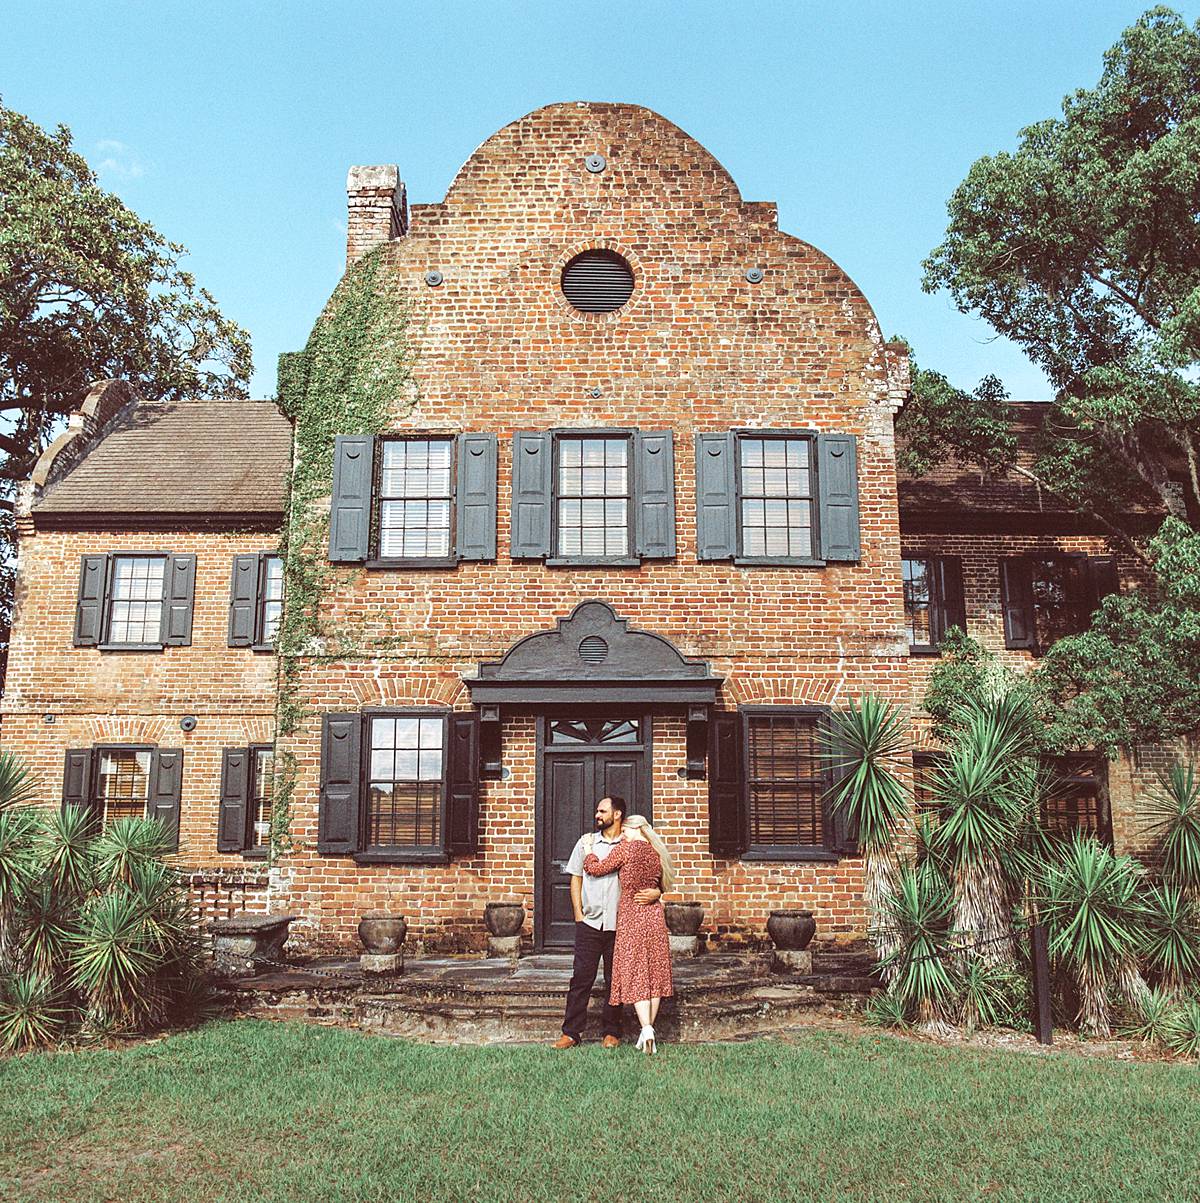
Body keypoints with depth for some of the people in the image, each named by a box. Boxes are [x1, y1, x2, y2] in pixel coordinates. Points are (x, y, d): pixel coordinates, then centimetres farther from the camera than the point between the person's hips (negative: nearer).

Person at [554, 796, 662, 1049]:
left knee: (615, 980, 7)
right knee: (581, 978, 0)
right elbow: (576, 878, 12)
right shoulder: (586, 841, 9)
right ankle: (571, 1032, 7)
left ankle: (612, 1032, 19)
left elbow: (654, 877, 6)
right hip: (589, 923, 1)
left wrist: (655, 893, -17)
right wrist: (578, 914, 4)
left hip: (619, 924, -1)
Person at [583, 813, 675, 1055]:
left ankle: (646, 1029, -14)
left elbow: (598, 869, -2)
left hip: (630, 915, -5)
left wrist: (589, 856, 15)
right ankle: (649, 1030, 12)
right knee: (654, 973, 8)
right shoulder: (657, 853, 8)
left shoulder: (625, 849, -7)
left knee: (634, 974, -2)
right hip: (654, 915, 5)